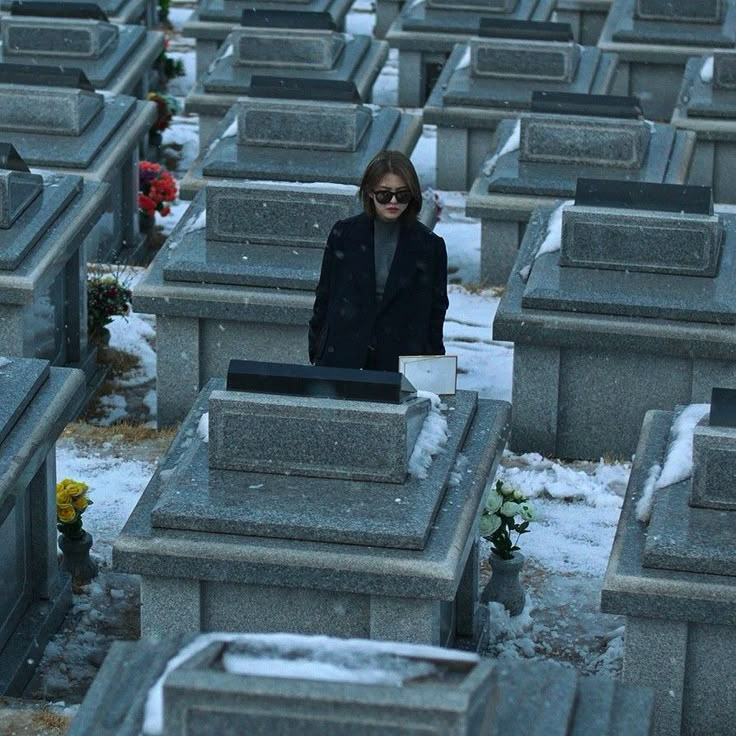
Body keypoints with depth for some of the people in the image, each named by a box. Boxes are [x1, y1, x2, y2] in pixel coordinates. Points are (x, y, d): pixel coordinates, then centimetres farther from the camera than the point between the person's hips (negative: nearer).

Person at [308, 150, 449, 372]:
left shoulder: (429, 246, 0)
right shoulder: (344, 235, 2)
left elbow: (435, 312, 5)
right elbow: (323, 299, 8)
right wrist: (317, 355, 7)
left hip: (400, 364, 0)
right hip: (342, 361, 1)